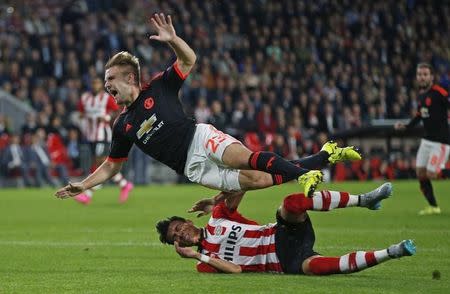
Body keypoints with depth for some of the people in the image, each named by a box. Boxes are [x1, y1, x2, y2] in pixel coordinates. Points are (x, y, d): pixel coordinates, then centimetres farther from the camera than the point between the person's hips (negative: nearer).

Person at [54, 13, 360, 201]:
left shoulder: (158, 88, 6)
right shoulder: (123, 126, 15)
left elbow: (189, 60, 3)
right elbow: (111, 166, 22)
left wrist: (173, 40, -15)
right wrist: (83, 185, 12)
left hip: (200, 139, -2)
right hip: (194, 168, 2)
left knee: (244, 158, -34)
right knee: (257, 180, -15)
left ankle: (306, 174, -35)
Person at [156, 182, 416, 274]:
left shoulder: (217, 219, 14)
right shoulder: (205, 261, 4)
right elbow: (236, 269, -13)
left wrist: (217, 203, 3)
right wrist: (196, 256, -17)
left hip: (284, 233, 4)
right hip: (284, 263, -4)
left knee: (293, 202, -30)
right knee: (311, 266, -39)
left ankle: (364, 199, -23)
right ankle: (389, 253, -38)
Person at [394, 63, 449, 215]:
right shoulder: (420, 95, 10)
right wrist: (405, 126, 15)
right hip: (427, 139, 8)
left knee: (431, 174, -12)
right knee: (421, 173, 5)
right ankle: (433, 206, 16)